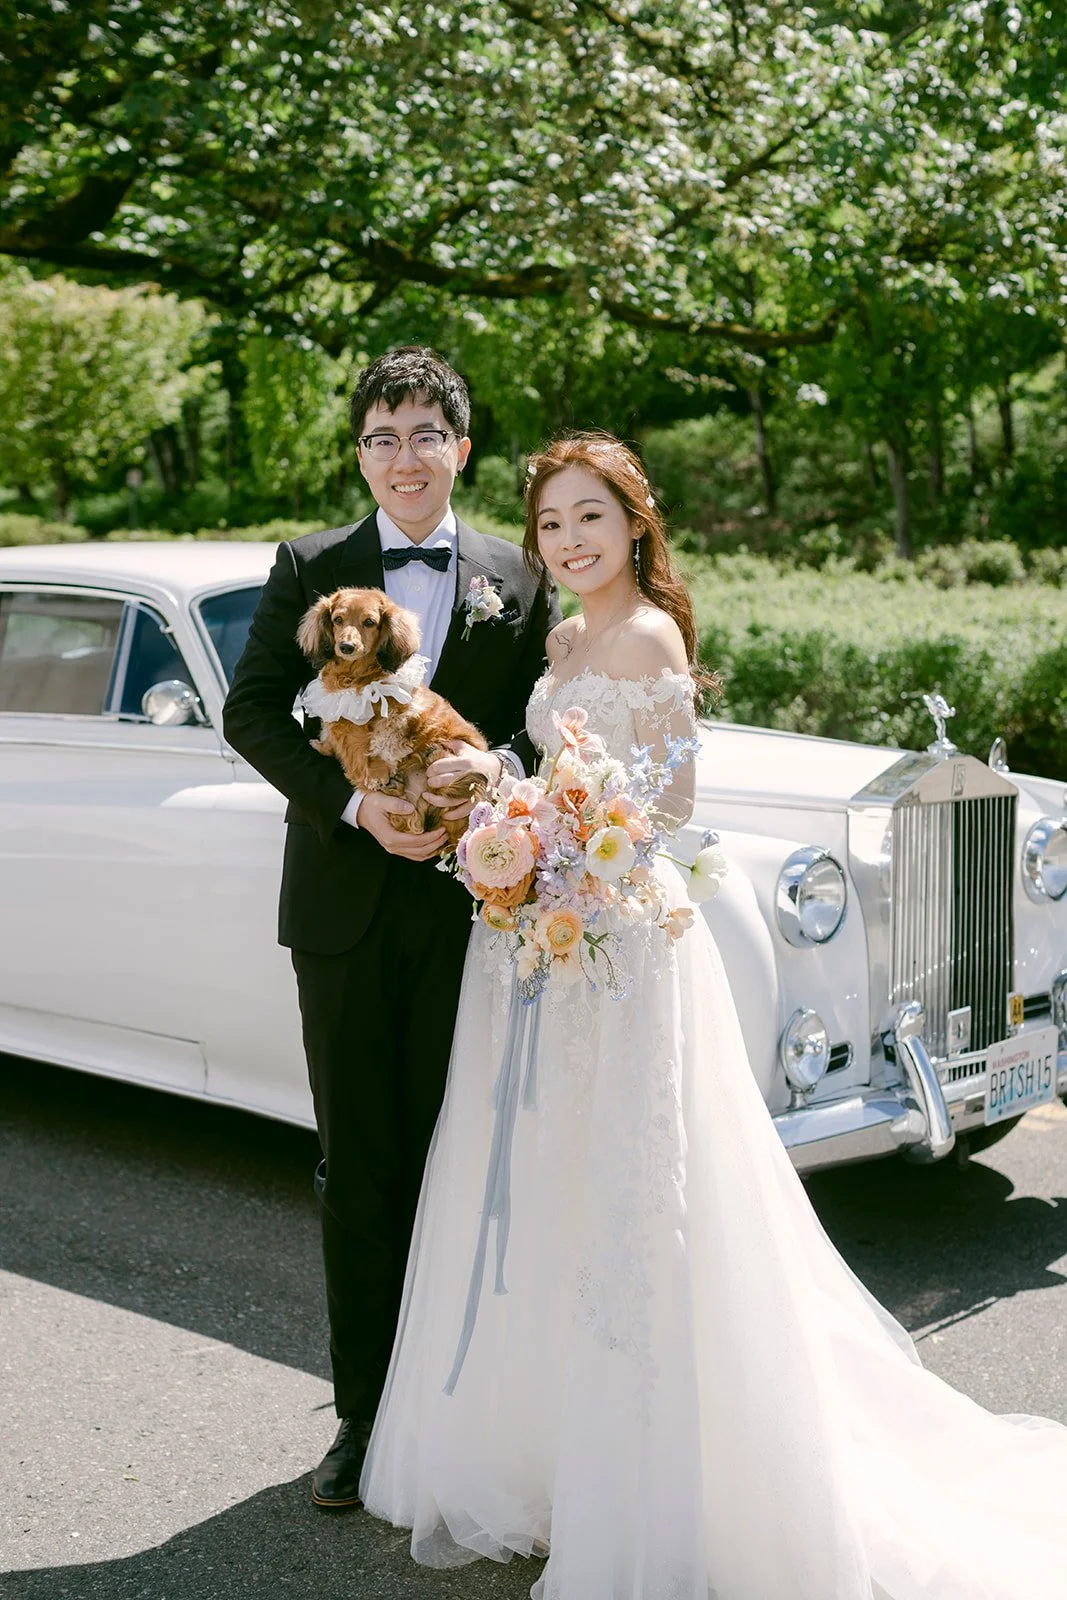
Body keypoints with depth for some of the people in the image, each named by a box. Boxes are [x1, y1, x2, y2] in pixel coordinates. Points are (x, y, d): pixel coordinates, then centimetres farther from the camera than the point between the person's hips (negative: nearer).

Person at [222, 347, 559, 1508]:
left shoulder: (520, 581, 7)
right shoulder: (309, 569, 5)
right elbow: (250, 713, 0)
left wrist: (498, 763, -18)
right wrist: (353, 802, -14)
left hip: (471, 902, 0)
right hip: (344, 900, 0)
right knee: (359, 1166, 6)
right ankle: (365, 1409, 18)